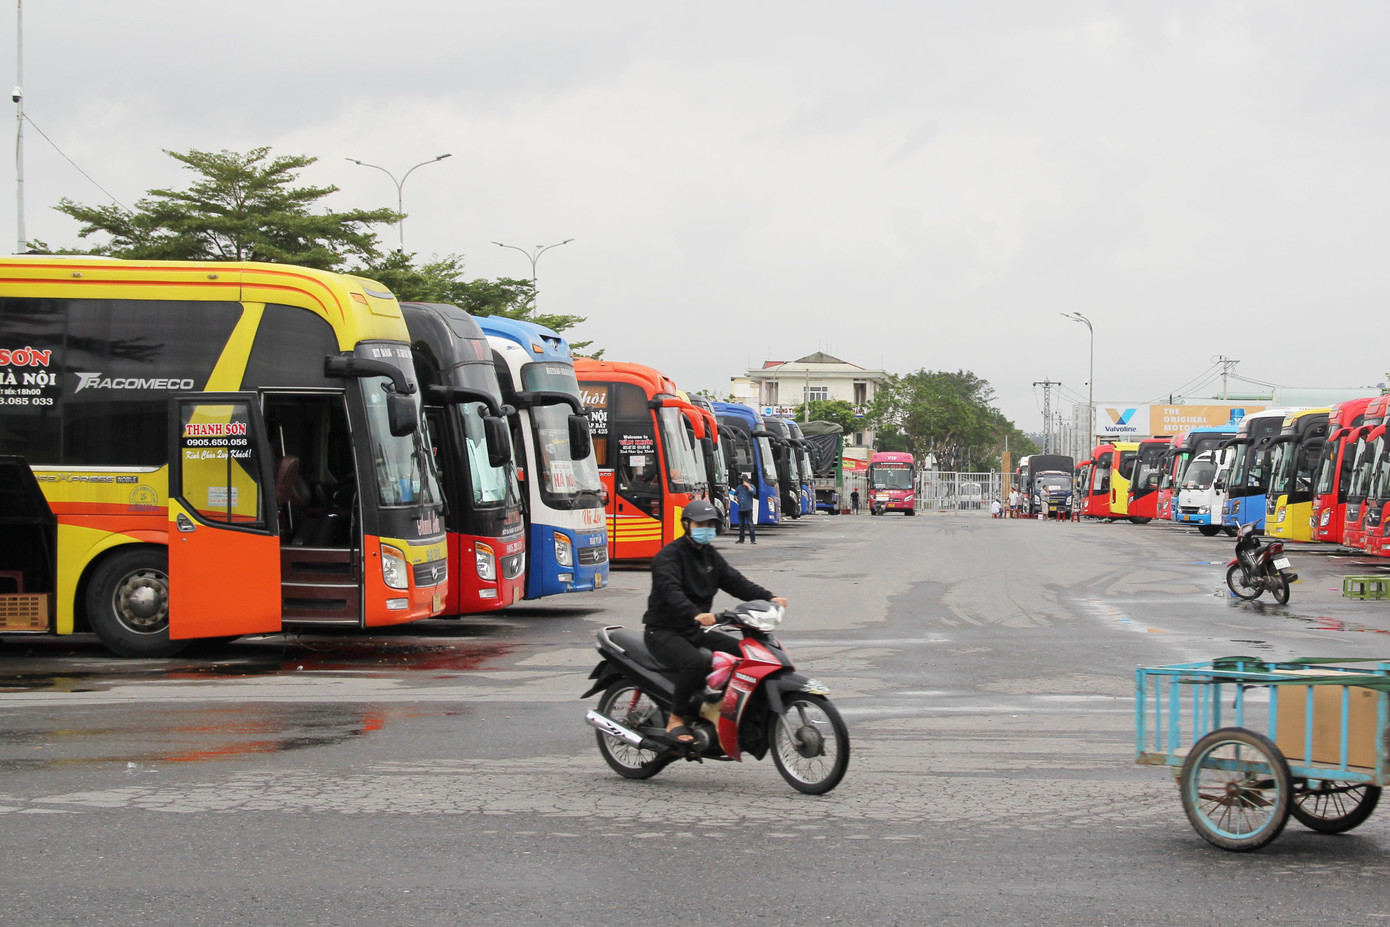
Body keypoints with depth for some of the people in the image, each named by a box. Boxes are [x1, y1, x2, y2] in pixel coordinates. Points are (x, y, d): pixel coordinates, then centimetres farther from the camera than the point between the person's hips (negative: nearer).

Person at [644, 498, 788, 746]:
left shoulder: (710, 555, 15)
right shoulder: (669, 555, -12)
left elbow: (735, 581, 6)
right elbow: (671, 591, -29)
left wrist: (768, 598, -11)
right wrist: (695, 614, -48)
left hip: (695, 631, 8)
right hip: (663, 632, -8)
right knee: (696, 662, -35)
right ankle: (675, 720, -22)